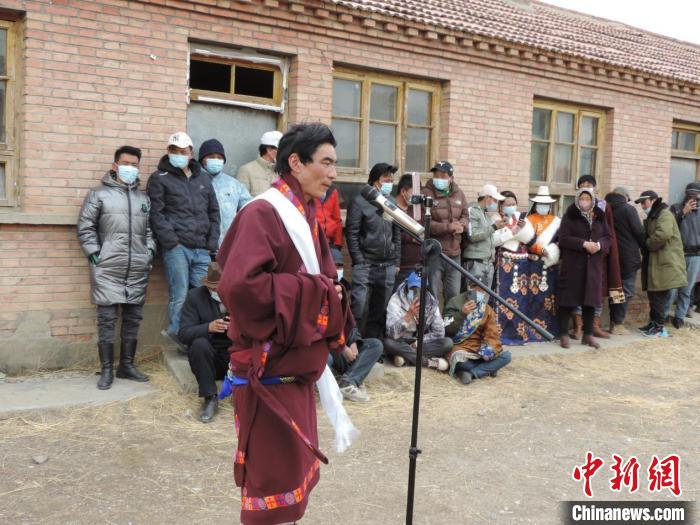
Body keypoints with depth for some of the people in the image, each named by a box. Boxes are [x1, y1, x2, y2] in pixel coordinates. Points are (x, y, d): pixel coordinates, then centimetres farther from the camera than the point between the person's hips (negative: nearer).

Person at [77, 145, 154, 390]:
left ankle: (127, 365, 19)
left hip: (138, 270, 4)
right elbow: (85, 227, 0)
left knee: (133, 318, 8)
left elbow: (150, 229, 18)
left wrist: (150, 251, 5)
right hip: (107, 269, -4)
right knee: (107, 318, -2)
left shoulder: (144, 198, 16)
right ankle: (106, 369, 6)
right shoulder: (99, 194, 3)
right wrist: (94, 254, -7)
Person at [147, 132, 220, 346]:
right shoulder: (159, 178, 6)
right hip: (177, 247, -4)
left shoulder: (203, 179, 20)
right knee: (180, 295, -7)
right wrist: (171, 241, -11)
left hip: (202, 249, 4)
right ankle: (178, 332, 4)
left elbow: (214, 212, 21)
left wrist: (212, 242, 9)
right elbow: (156, 213, -3)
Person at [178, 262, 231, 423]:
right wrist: (209, 327, -32)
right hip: (206, 356, 0)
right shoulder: (195, 296, -6)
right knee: (199, 343, -32)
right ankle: (210, 399, -19)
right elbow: (184, 334, -13)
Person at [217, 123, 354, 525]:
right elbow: (238, 284, -29)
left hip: (297, 364, 9)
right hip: (269, 366, -9)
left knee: (294, 463, 19)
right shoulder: (262, 214, -16)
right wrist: (312, 290, -21)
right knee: (274, 469, 1)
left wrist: (330, 293, -3)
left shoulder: (306, 217, 11)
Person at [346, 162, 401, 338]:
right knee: (360, 309, -9)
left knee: (381, 310, 9)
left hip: (388, 266, 5)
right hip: (365, 265, -5)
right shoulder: (360, 202, -3)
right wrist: (359, 262, -10)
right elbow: (352, 233, -6)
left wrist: (396, 262, 12)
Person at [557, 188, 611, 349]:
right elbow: (563, 238, -11)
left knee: (590, 299, 7)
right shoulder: (569, 217, -1)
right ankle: (564, 334, 4)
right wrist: (584, 243, -19)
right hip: (572, 264, -4)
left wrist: (599, 245, -12)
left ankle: (588, 334, 17)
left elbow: (607, 237, 9)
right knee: (568, 299, -3)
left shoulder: (600, 217, 12)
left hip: (594, 265, 4)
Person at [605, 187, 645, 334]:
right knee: (627, 290, 1)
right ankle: (618, 324, -1)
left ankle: (613, 321, 15)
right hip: (628, 256, -5)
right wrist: (645, 248, 7)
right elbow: (639, 232, -7)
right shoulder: (628, 209, -8)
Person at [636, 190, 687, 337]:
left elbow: (663, 234, -29)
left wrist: (648, 245, -14)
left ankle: (660, 327, 2)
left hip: (665, 263, -10)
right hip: (655, 262, 10)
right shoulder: (652, 216, 19)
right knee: (653, 295, 14)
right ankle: (654, 322, 22)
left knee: (659, 296, -5)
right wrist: (646, 246, 2)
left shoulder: (664, 214, -12)